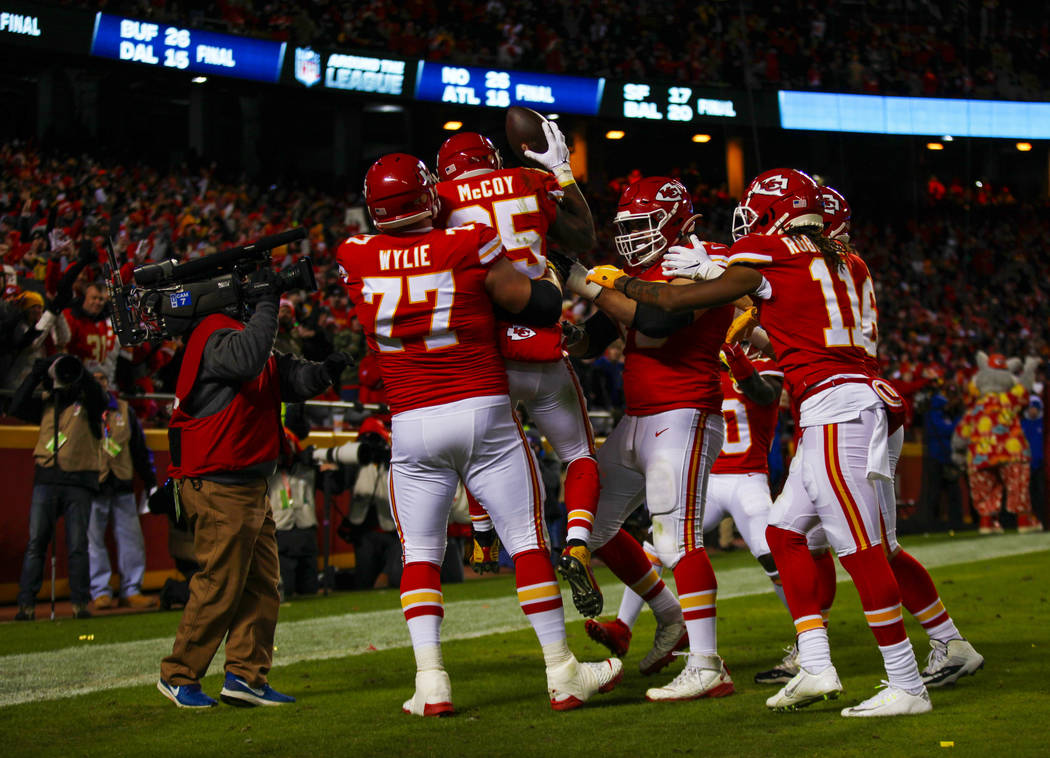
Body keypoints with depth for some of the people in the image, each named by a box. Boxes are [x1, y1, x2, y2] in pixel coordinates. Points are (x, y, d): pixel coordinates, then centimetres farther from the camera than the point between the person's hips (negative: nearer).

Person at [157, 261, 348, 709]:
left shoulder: (241, 332, 19)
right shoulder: (217, 335, -13)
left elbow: (292, 381, 16)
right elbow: (246, 360, -36)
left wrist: (325, 371, -4)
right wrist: (266, 305, -28)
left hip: (249, 486, 10)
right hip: (220, 488, -10)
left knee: (262, 586, 10)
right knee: (219, 586, -5)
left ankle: (246, 675, 12)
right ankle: (178, 675, 7)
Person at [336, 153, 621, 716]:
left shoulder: (355, 258, -2)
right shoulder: (470, 247, -9)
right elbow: (539, 304, -2)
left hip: (412, 425, 2)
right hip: (484, 414, -2)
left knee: (420, 555, 12)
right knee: (528, 542, 7)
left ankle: (431, 682, 1)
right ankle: (562, 674, 10)